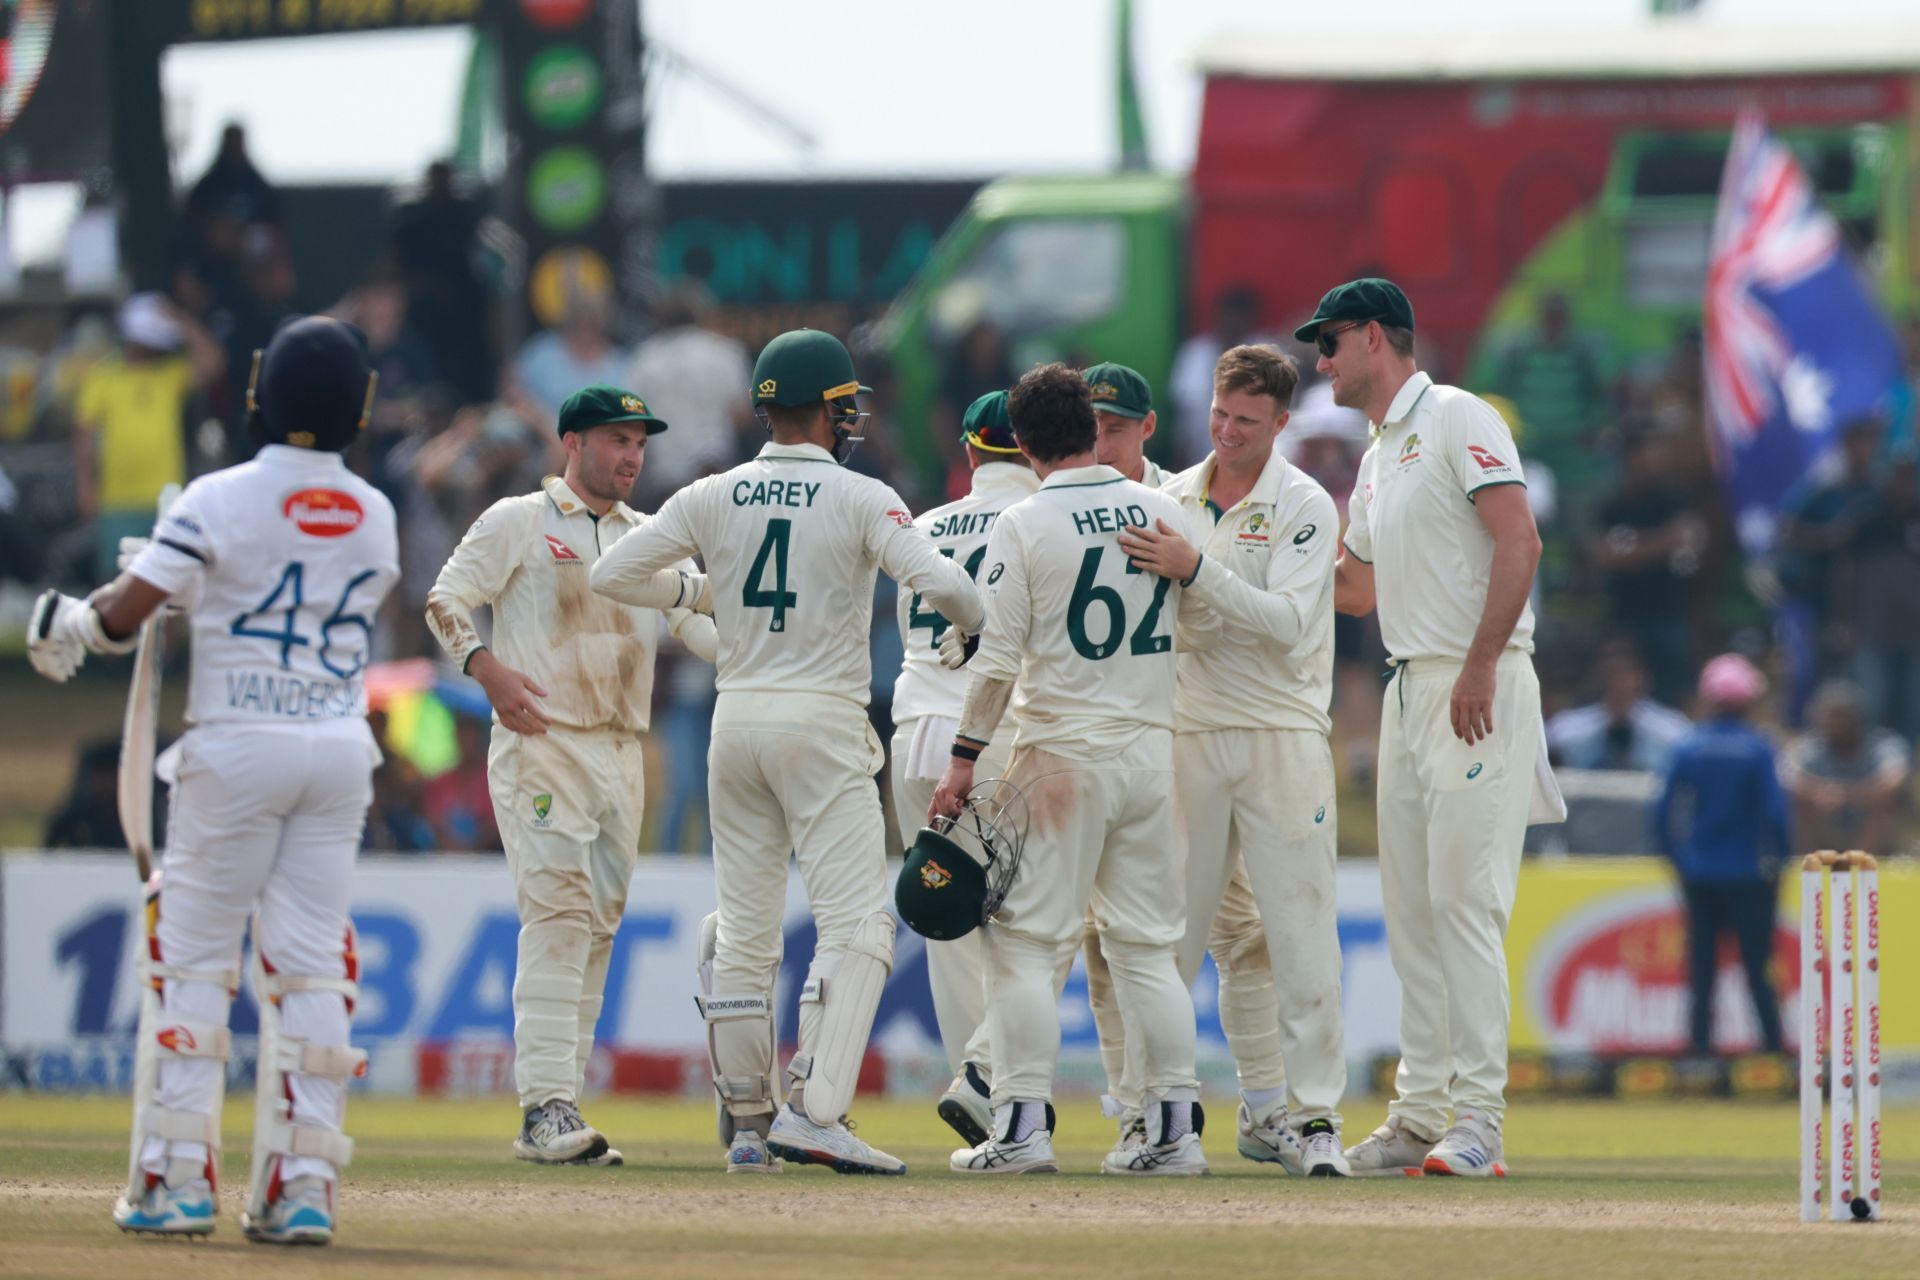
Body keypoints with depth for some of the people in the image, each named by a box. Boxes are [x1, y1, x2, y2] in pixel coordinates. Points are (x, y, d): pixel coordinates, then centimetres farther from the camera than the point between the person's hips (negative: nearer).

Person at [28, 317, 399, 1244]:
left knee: (191, 956, 3)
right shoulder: (373, 517, 5)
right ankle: (302, 1187, -1)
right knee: (310, 964, 5)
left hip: (238, 745, -4)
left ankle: (176, 1178, -2)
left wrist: (76, 625, 6)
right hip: (340, 749, 4)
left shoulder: (220, 500, -10)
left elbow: (130, 605, -17)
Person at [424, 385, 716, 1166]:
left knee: (598, 926, 5)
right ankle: (546, 1105, -23)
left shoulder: (648, 538, 18)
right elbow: (446, 600, -1)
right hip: (541, 743, -6)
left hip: (621, 751, 6)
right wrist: (486, 667, -19)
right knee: (558, 913, -18)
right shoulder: (517, 522, 3)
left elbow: (697, 620, 8)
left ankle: (552, 1114, 8)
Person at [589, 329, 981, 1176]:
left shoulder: (712, 499, 5)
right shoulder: (860, 499, -6)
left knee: (742, 931, 12)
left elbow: (613, 574, 7)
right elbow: (940, 583, -18)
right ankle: (814, 1112, -20)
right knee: (856, 922, -7)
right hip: (823, 724, -5)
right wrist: (979, 628, 4)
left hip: (736, 720, 5)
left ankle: (746, 1124, 13)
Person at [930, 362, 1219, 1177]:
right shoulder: (1162, 512, 3)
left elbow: (996, 657, -12)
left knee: (1027, 941, 0)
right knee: (1148, 945, 10)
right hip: (1149, 745, 4)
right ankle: (1175, 1129, 7)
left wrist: (966, 756, -5)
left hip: (1061, 753, -4)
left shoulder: (1023, 526, -9)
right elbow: (1204, 626, 13)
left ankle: (1024, 1125, -6)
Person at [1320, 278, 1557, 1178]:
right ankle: (1419, 1114, 11)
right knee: (1411, 909, 8)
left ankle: (1478, 1121, -14)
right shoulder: (1377, 459, 21)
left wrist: (1479, 669, -22)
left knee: (1464, 898, -13)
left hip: (1478, 690, -9)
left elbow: (1519, 543, -17)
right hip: (1410, 690, 9)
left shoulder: (1455, 420, -7)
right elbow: (1357, 588, 31)